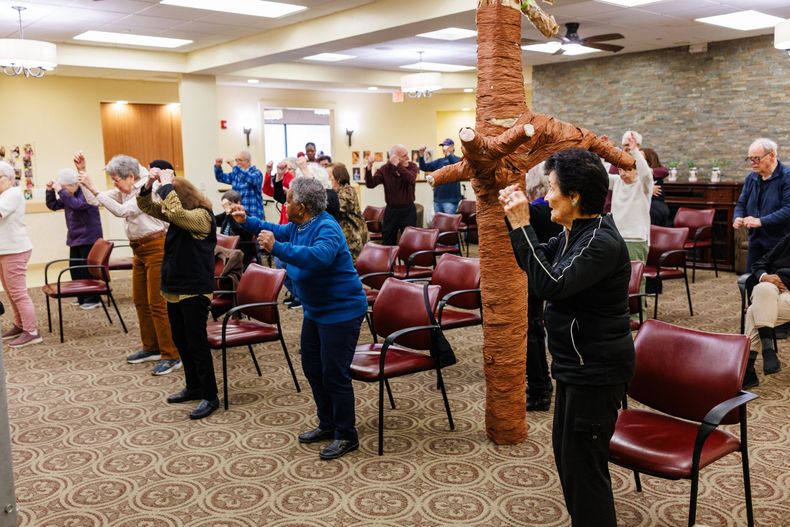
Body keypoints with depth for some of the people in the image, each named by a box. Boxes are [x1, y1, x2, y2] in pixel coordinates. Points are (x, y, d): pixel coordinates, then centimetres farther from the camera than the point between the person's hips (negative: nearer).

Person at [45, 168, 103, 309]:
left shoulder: (86, 192, -15)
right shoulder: (68, 196, 10)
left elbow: (77, 204, -33)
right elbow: (53, 205, 16)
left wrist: (60, 191, -31)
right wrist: (50, 191, 1)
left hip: (89, 238, -9)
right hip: (74, 239, 9)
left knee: (87, 269, -6)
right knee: (75, 269, 10)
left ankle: (93, 299, 2)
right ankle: (82, 298, 20)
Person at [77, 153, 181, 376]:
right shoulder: (123, 191, 7)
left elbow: (121, 210, -29)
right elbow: (92, 200, 5)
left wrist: (93, 188, -28)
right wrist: (81, 172, -3)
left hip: (156, 247, -9)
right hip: (139, 249, 9)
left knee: (157, 303, -9)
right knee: (140, 300, 13)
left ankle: (171, 356, -4)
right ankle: (151, 348, 26)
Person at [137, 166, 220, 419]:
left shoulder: (202, 216, -16)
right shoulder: (177, 217, 10)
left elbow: (174, 212, -35)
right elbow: (146, 206, 14)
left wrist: (166, 184, -22)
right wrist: (149, 183, -4)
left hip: (195, 291, -9)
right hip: (174, 288, 9)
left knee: (197, 343, -5)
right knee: (181, 341, 16)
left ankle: (210, 396, 4)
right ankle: (194, 387, 30)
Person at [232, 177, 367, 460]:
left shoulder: (326, 228, -24)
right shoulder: (299, 226, 4)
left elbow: (320, 256, -45)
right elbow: (278, 231, 27)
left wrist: (277, 248, -46)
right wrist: (247, 221, 23)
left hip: (341, 312, -10)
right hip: (315, 310, 10)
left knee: (334, 374, -6)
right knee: (312, 368, 18)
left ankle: (346, 436, 9)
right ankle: (327, 424, 33)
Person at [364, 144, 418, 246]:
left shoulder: (412, 166, -5)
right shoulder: (385, 169, -4)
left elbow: (411, 180, -27)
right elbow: (370, 184, -13)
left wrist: (397, 166, -33)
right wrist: (369, 167, -28)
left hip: (408, 210, -1)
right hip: (391, 211, 1)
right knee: (387, 244, 10)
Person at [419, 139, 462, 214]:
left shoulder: (457, 160, -3)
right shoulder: (439, 161, 15)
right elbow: (424, 167, 9)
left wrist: (448, 154, -40)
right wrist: (421, 154, -8)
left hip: (450, 200, -6)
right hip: (437, 199, 6)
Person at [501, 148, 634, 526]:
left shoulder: (602, 242, -23)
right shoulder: (575, 232, 6)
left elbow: (549, 284, -33)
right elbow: (538, 263, 16)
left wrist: (522, 225, -29)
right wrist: (516, 220, 2)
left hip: (596, 369, -10)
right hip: (578, 363, 10)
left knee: (583, 460, 1)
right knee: (565, 451, 22)